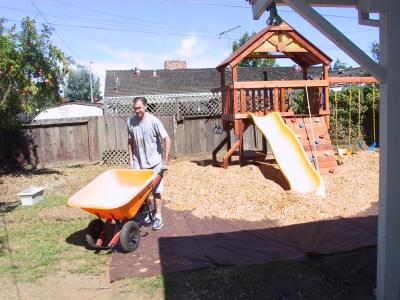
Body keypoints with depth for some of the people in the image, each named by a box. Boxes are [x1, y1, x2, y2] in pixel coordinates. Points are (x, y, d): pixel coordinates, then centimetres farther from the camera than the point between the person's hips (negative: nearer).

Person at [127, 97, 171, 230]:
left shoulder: (154, 121, -15)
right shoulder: (130, 122, -4)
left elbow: (167, 140, -12)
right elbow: (130, 142, 8)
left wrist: (165, 159, -13)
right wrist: (131, 159, 5)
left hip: (154, 162, -3)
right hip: (138, 163, 3)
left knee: (156, 191, 4)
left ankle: (158, 217, 15)